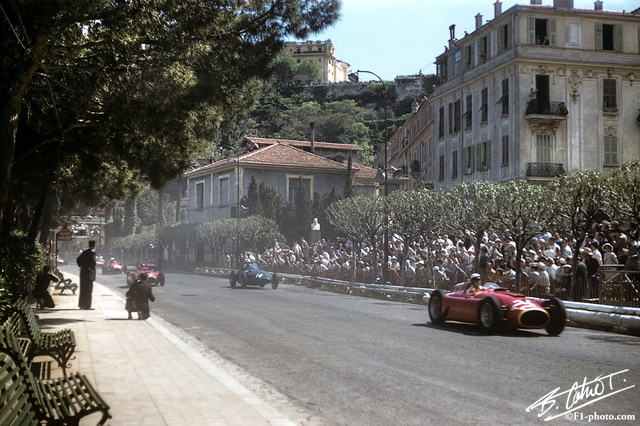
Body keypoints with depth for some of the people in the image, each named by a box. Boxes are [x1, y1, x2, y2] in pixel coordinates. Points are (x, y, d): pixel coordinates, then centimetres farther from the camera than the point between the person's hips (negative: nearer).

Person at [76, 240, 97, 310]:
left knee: (82, 289, 15)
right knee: (88, 290, -1)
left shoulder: (84, 252, 9)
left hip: (82, 273, 7)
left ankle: (81, 305, 21)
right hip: (89, 273, -7)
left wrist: (81, 266, 10)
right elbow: (93, 262, -28)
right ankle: (87, 306, 1)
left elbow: (77, 260, 9)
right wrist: (91, 268, -13)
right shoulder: (92, 253, -14)